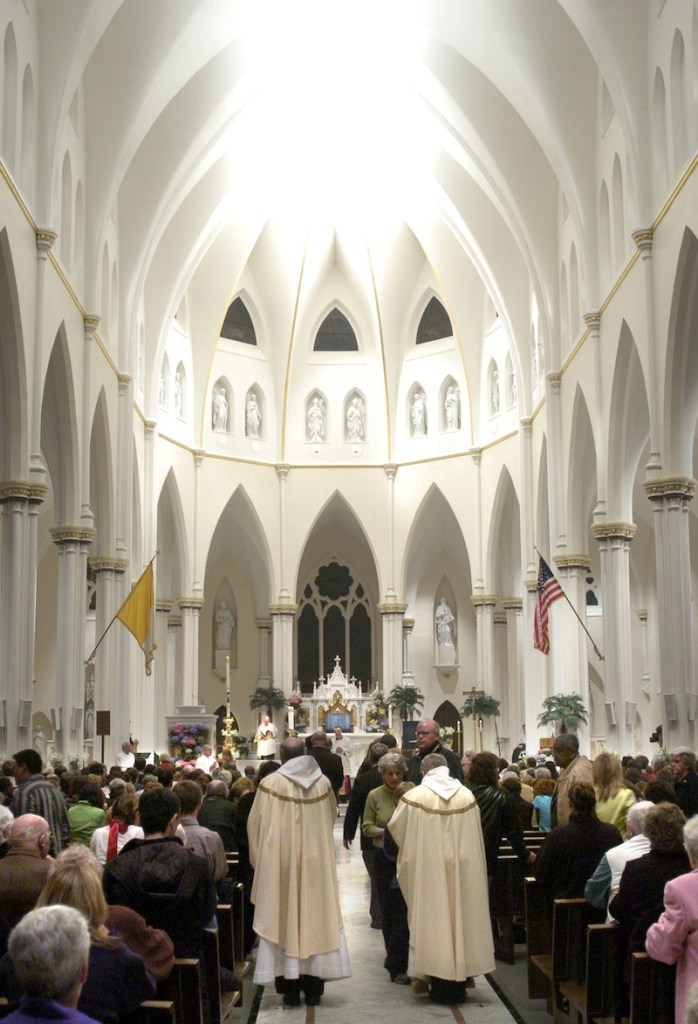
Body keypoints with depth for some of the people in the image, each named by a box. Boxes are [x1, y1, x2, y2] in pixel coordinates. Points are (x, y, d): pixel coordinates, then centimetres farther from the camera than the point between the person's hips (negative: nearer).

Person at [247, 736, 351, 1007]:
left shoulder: (270, 783, -11)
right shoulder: (323, 782, -1)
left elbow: (255, 823, -4)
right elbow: (332, 817, 15)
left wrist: (260, 859, 11)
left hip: (280, 865, -2)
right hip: (316, 863, 3)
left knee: (283, 922, 5)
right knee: (315, 921, 9)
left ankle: (290, 989, 6)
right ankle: (313, 989, 13)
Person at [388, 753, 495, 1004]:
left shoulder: (414, 796, -8)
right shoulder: (467, 796, 0)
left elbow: (395, 828, 5)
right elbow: (475, 837, 10)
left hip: (428, 869, -2)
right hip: (462, 868, 3)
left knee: (433, 919, 4)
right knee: (460, 913, 10)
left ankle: (440, 985, 7)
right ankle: (459, 984, 15)